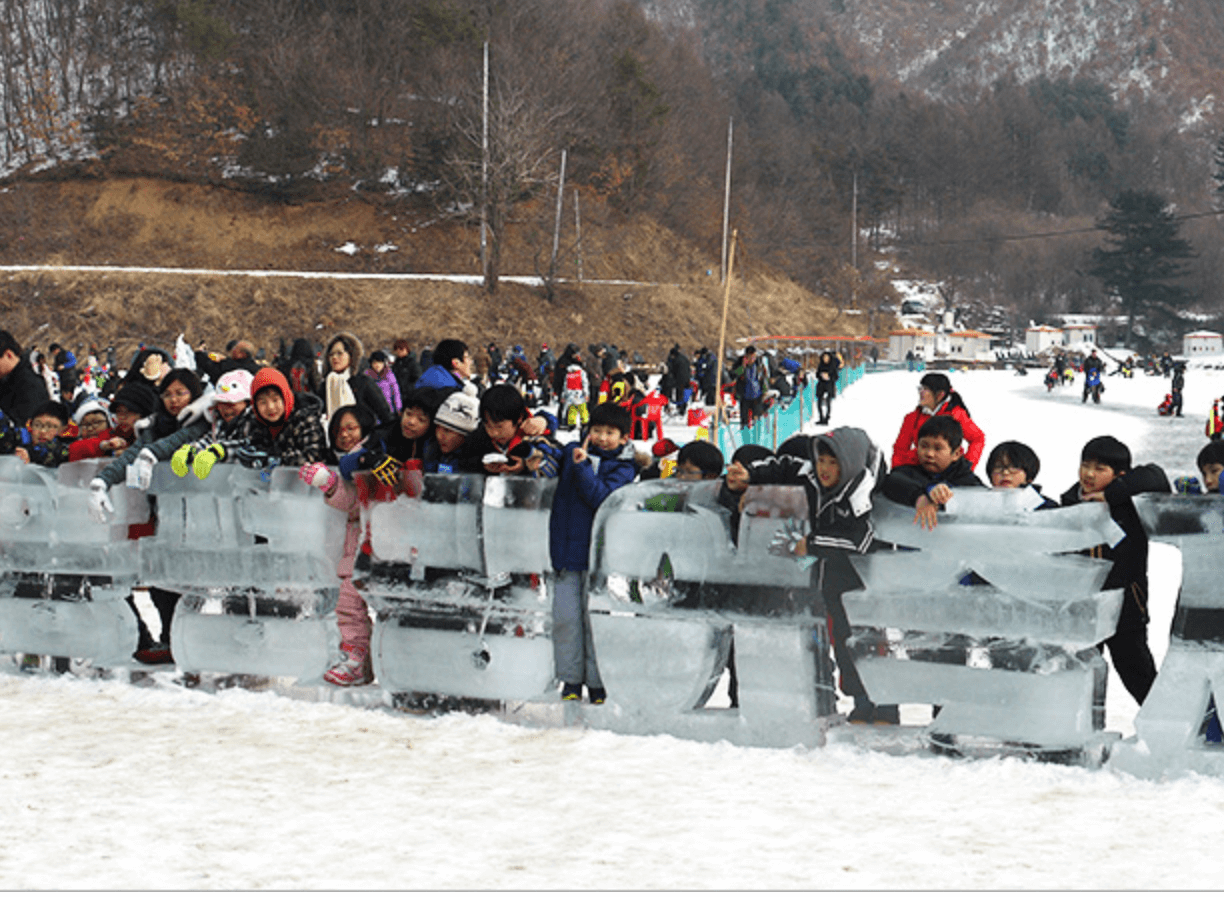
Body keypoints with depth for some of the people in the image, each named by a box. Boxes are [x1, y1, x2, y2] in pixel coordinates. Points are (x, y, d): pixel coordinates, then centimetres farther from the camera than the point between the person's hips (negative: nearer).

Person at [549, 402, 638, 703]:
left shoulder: (623, 467, -1)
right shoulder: (572, 452, 9)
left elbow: (603, 498, -16)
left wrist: (582, 467, -20)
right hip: (566, 549, 3)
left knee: (595, 617, -2)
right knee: (565, 616, 3)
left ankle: (598, 684, 8)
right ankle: (571, 680, 13)